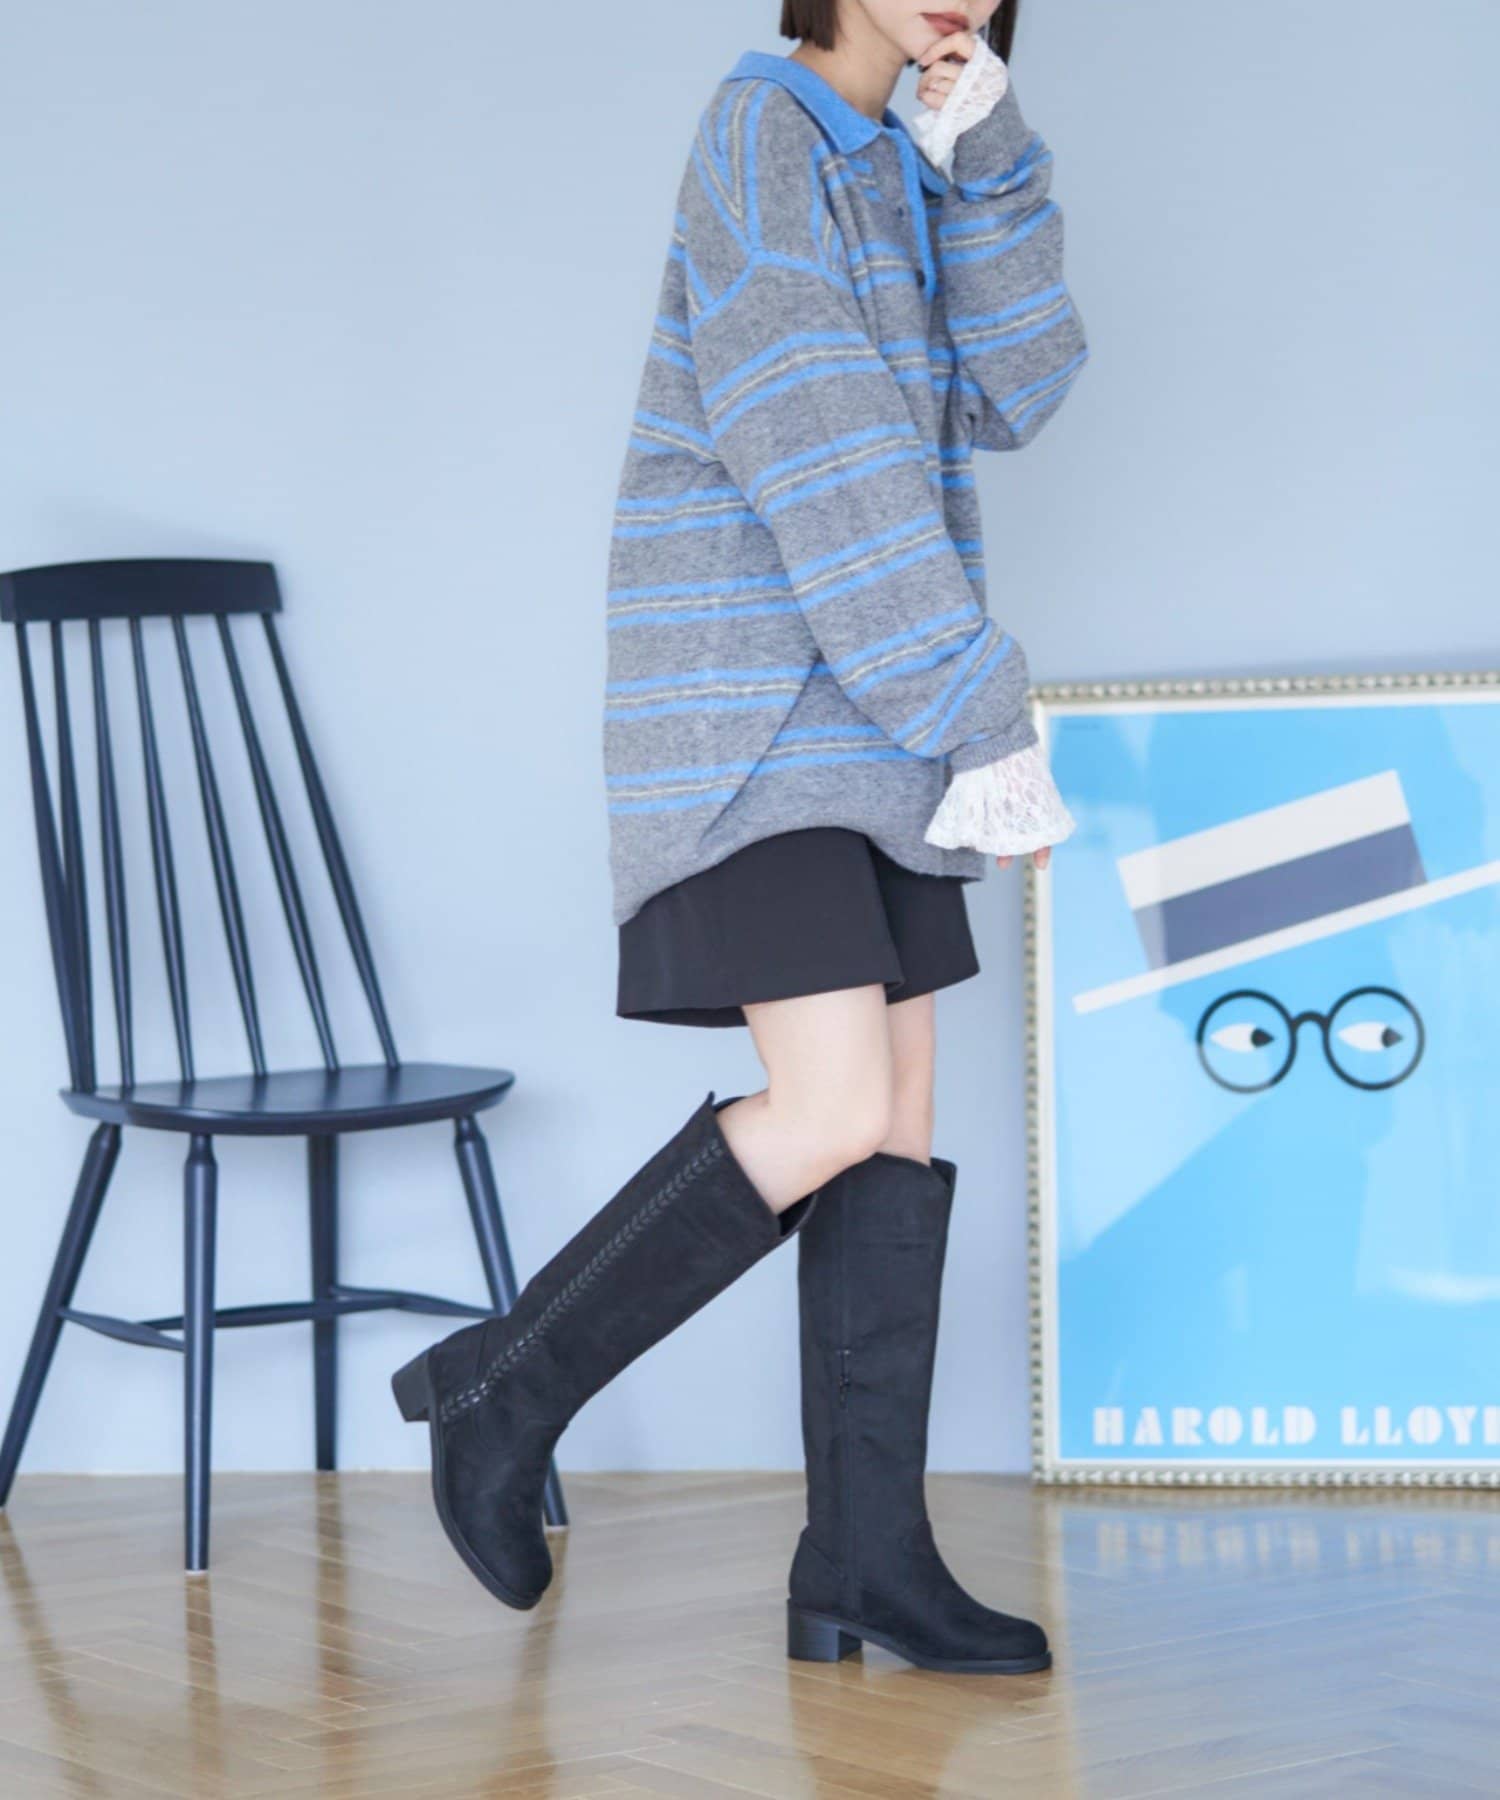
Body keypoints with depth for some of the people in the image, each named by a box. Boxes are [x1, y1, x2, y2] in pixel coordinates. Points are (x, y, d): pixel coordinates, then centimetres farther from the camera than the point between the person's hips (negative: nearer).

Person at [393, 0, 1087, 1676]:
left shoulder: (891, 169, 17)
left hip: (860, 719, 9)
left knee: (900, 1117, 3)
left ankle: (864, 1554, 7)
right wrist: (984, 720, -18)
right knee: (834, 1116, -16)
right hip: (749, 710, -9)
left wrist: (985, 151, -5)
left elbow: (1008, 394, 5)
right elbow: (827, 469, -18)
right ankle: (507, 1387, 0)